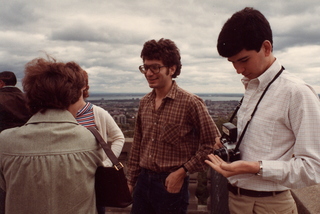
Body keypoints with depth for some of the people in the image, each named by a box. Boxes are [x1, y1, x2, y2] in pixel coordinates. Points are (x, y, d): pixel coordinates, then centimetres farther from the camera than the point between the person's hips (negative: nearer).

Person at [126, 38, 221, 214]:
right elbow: (137, 145, 10)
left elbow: (212, 143, -10)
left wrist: (182, 171, -13)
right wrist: (131, 179, 12)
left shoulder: (190, 103, -15)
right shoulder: (144, 102, 3)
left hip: (171, 184, -5)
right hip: (143, 181, 5)